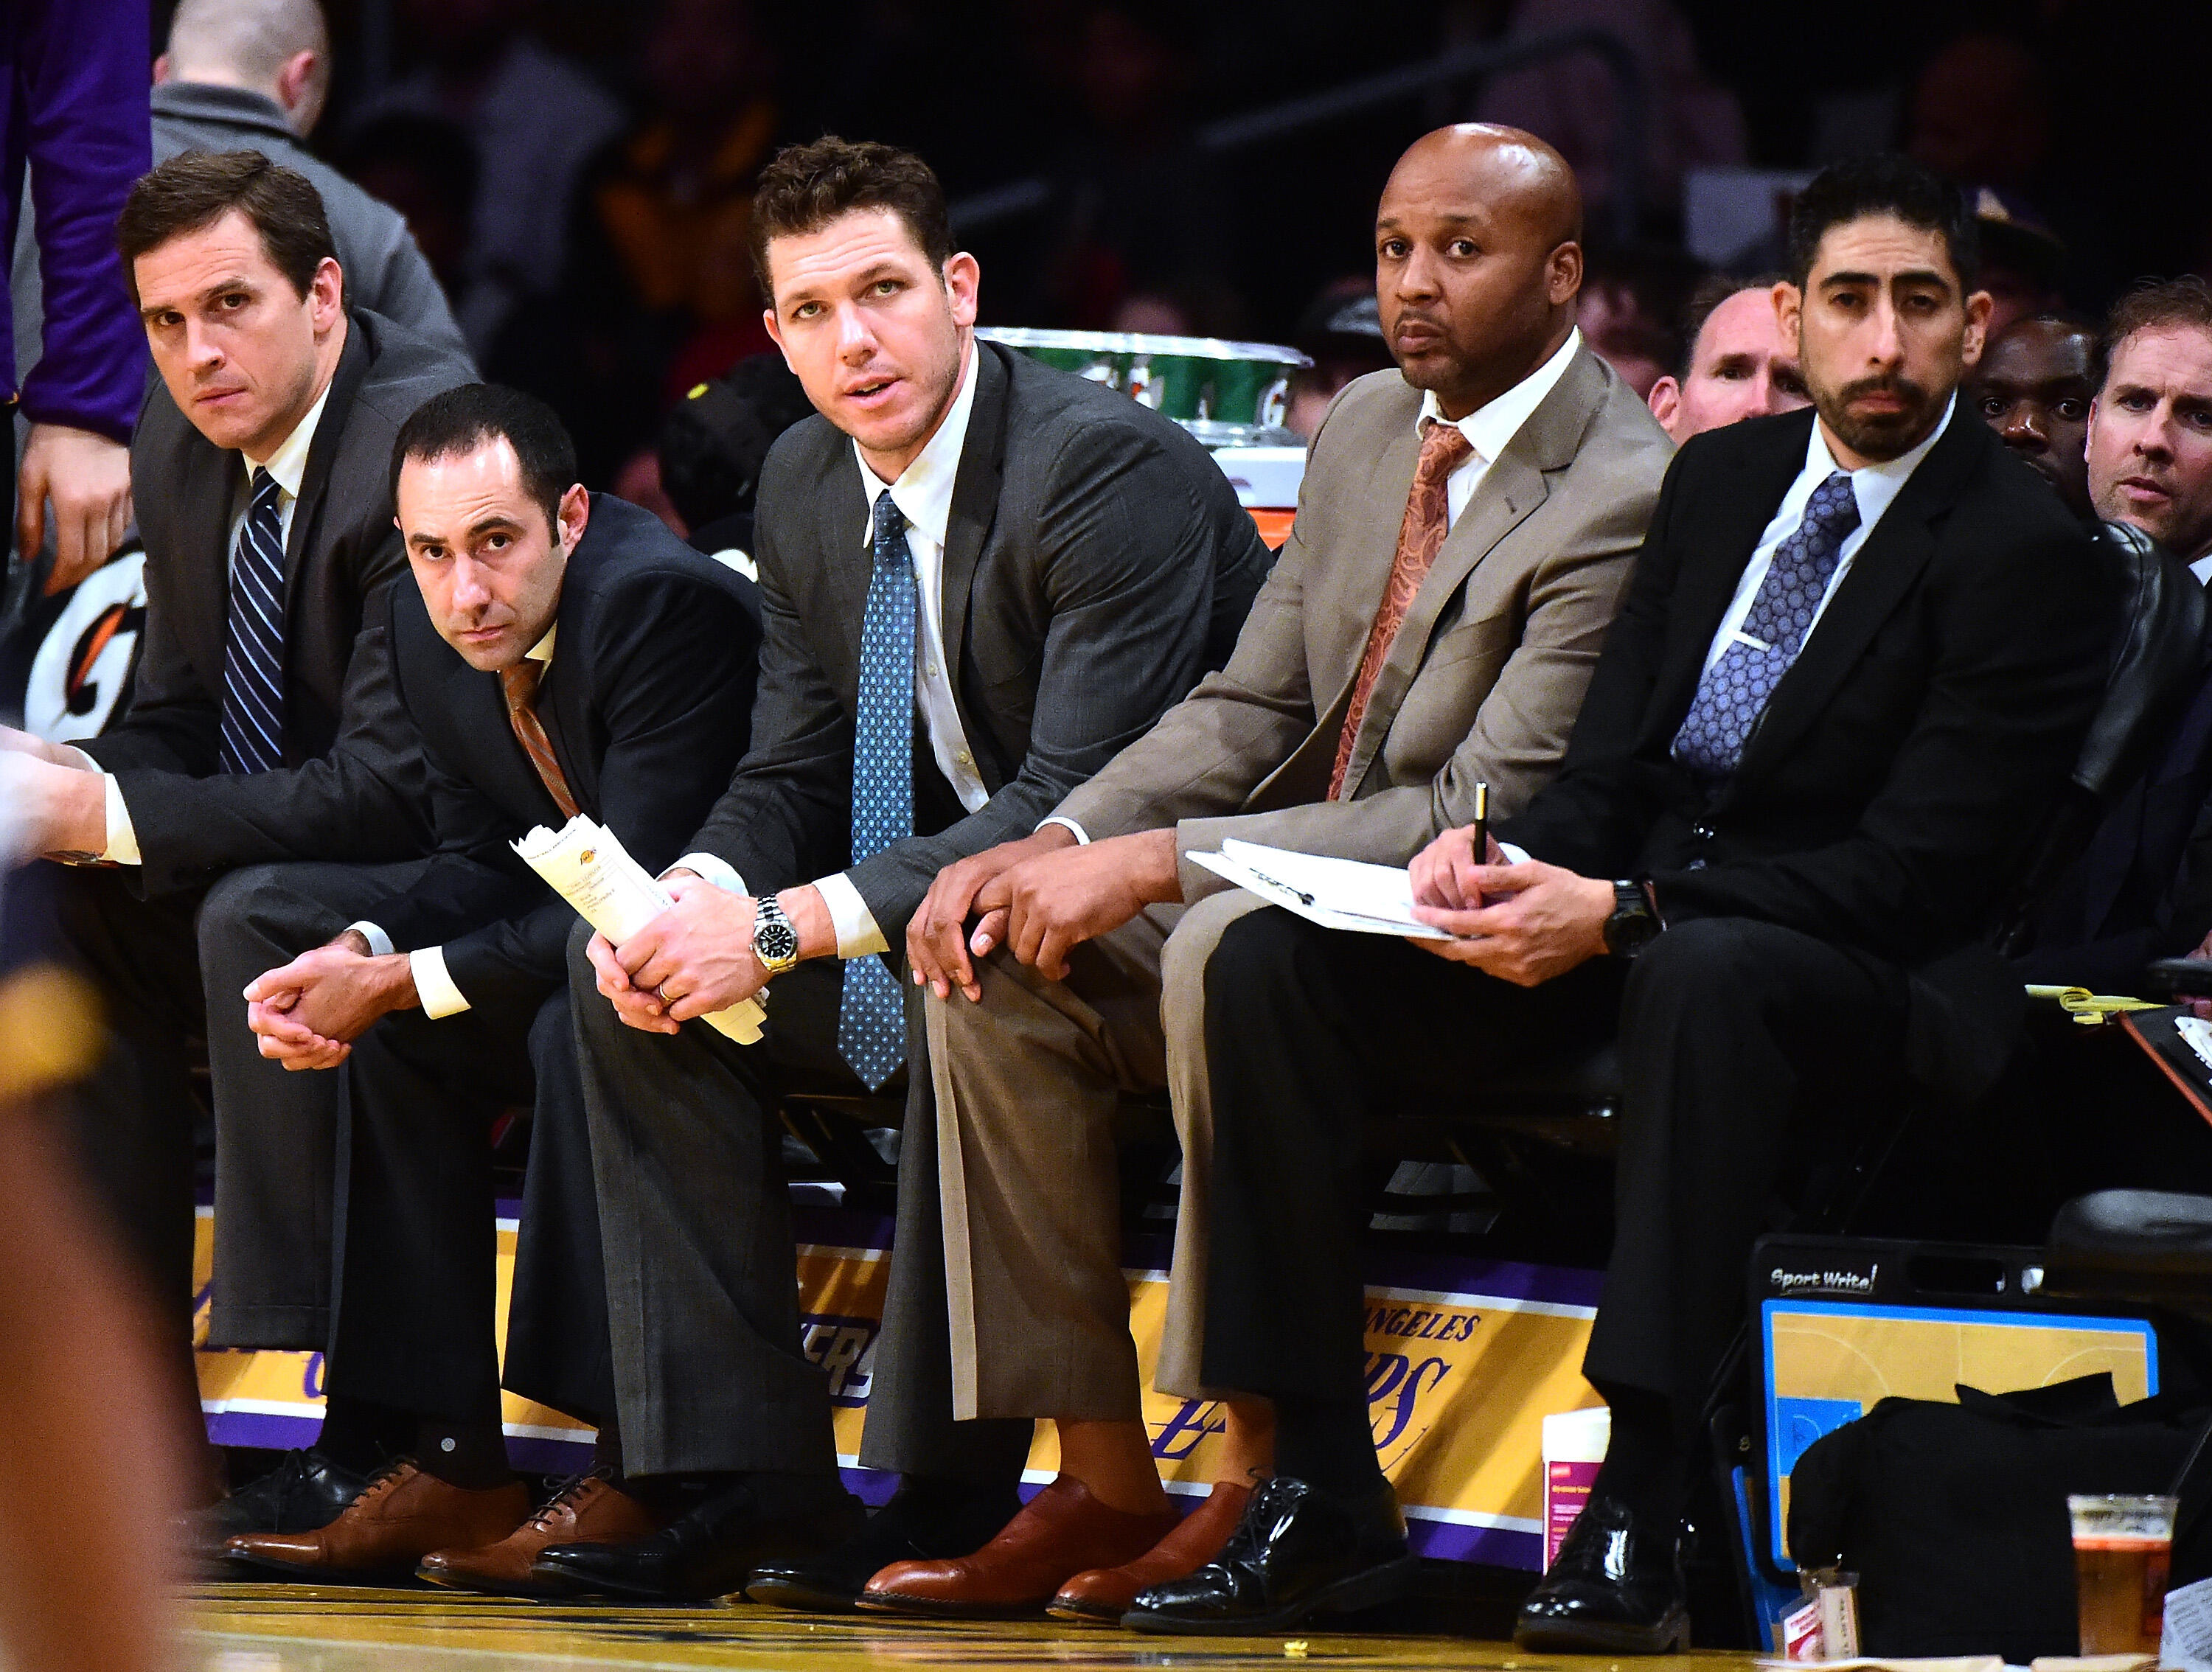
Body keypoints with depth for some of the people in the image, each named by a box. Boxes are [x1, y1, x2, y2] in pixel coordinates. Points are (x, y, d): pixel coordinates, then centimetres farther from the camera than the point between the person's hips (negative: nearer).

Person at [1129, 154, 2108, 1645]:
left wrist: (1624, 913, -25)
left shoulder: (2026, 551, -9)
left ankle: (1637, 1517, -44)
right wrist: (1503, 856, -11)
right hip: (1623, 926, 7)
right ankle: (1324, 1493, -13)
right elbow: (1614, 761, 13)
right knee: (1274, 960, -12)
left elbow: (1917, 868, -16)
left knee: (1700, 975, -42)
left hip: (1861, 974, -7)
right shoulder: (1721, 477, 12)